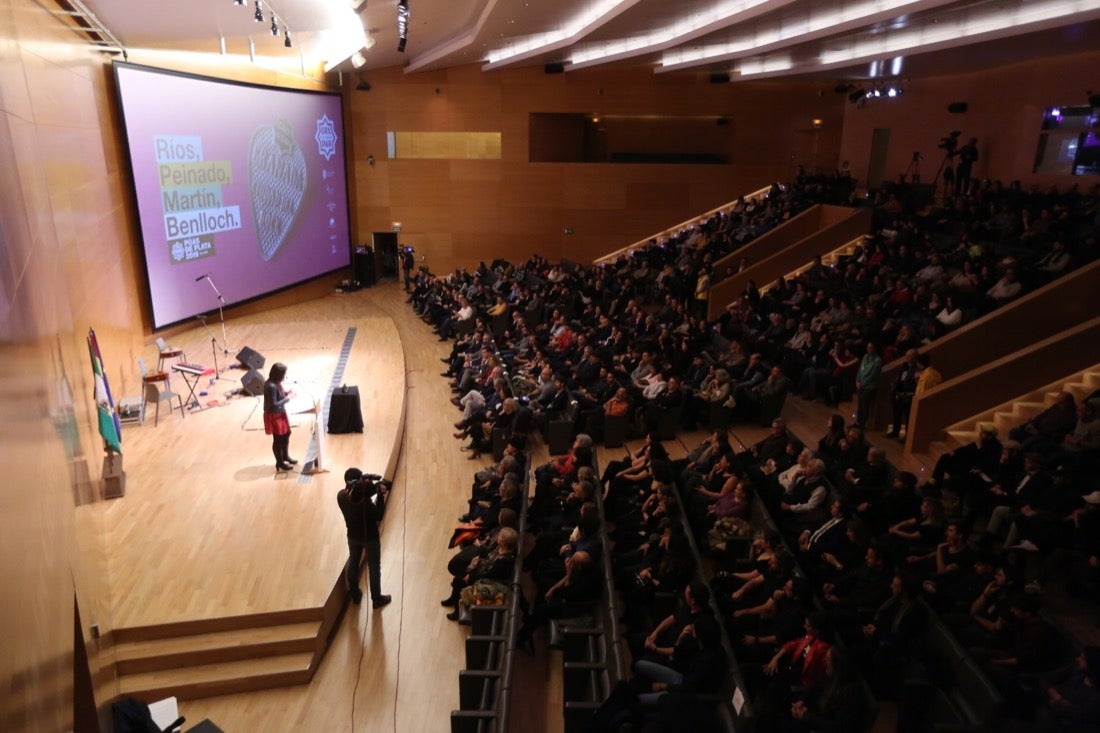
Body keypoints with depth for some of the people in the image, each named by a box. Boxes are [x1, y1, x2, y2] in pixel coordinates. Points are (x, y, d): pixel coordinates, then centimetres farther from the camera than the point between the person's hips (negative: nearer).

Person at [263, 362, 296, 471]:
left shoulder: (276, 383, -1)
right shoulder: (271, 386, -29)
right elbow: (274, 404, -28)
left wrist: (287, 393, -4)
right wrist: (288, 398, -22)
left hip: (280, 413, 10)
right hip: (274, 416, -10)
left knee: (286, 433, 23)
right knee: (278, 439, 6)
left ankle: (285, 456, 43)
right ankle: (280, 463, 23)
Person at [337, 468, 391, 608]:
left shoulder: (341, 496, -18)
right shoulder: (365, 502, -35)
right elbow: (379, 516, -23)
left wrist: (374, 487, -20)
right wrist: (381, 495, -24)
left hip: (353, 536, 5)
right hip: (370, 538, -5)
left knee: (353, 563, 25)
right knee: (374, 567, 14)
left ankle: (355, 595, 42)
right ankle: (377, 599, 30)